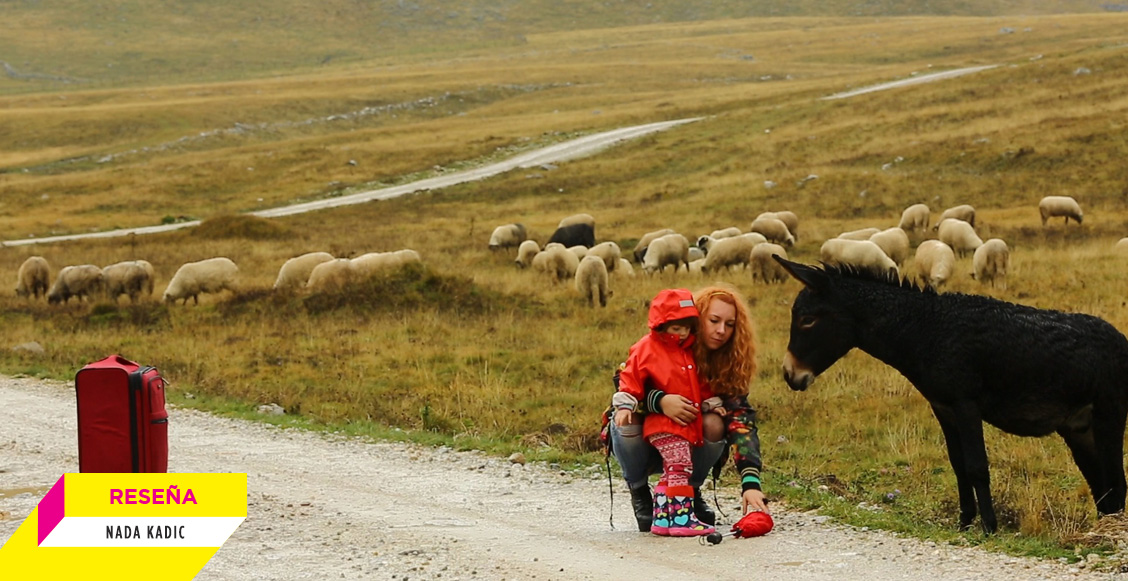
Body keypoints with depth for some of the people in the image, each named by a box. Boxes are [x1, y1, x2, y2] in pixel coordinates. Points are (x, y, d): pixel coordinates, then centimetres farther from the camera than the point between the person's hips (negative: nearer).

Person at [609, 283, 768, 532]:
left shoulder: (730, 365, -12)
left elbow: (742, 421, -24)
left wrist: (751, 483, -39)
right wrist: (660, 401, -45)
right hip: (642, 445, -2)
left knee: (714, 424, -29)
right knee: (627, 414, -33)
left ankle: (691, 491, -1)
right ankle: (639, 493, -7)